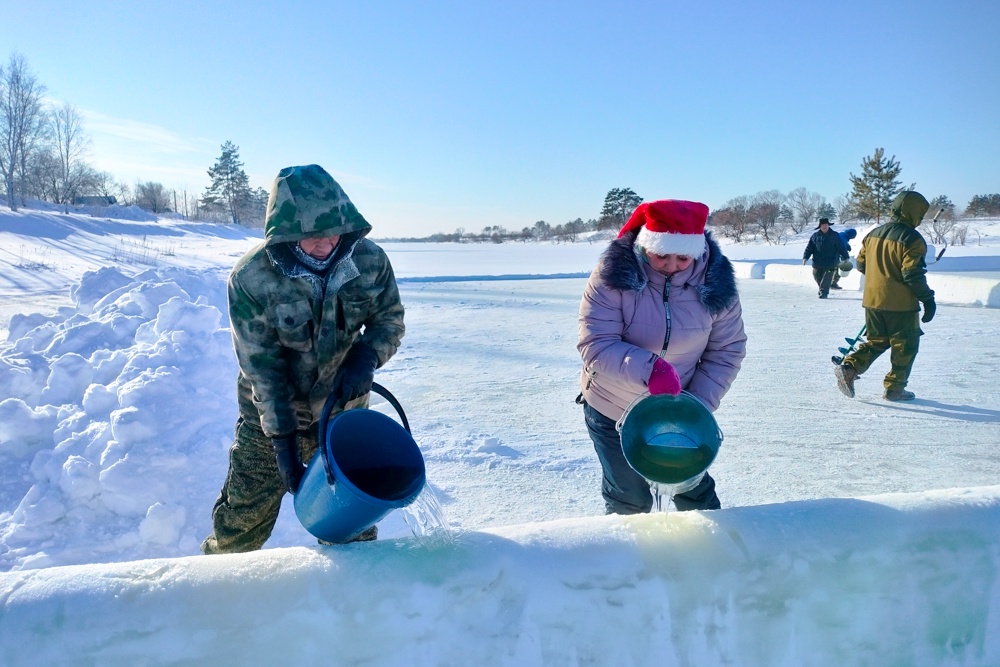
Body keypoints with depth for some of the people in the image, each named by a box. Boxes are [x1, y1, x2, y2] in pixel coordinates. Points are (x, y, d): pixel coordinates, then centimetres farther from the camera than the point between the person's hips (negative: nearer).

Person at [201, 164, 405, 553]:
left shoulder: (370, 261, -16)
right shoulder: (250, 277, -23)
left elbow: (390, 319, -1)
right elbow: (260, 365, -19)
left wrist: (366, 357, -22)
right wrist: (282, 438, -20)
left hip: (342, 410, 2)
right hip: (270, 415, -2)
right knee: (242, 520, 9)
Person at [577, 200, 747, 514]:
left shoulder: (715, 281, -14)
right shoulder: (613, 275, -22)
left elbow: (726, 352, -8)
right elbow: (595, 345, -27)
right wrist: (648, 369, -42)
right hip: (611, 410, -2)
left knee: (695, 491, 17)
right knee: (629, 498, 13)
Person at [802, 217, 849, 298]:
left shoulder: (835, 235, 1)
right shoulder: (815, 236, 4)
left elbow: (841, 248, 4)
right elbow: (809, 248, 4)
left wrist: (846, 258, 5)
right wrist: (805, 257, -7)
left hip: (830, 264, -3)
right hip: (817, 262, 3)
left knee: (827, 279, -7)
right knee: (817, 276, 13)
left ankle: (824, 292, -1)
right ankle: (822, 289, 35)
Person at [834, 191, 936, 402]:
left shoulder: (874, 233, 7)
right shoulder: (912, 238, -14)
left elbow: (861, 264, 14)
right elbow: (913, 274, -17)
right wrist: (928, 299, -9)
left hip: (872, 299, 6)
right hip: (901, 303, -6)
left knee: (877, 341, 19)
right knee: (905, 345, 9)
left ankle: (849, 368, 0)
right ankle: (894, 388, 13)